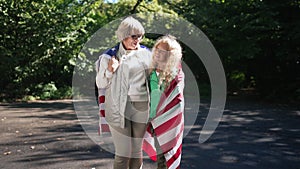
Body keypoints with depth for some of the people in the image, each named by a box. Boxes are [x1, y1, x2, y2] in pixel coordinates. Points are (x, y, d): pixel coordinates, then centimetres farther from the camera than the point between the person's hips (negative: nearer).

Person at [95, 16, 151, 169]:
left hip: (141, 107, 4)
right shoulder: (111, 55, -4)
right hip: (119, 107, -3)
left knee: (137, 150, 14)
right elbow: (100, 84, 1)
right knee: (123, 153, -3)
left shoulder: (146, 53, 6)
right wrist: (109, 71, -17)